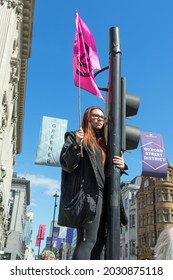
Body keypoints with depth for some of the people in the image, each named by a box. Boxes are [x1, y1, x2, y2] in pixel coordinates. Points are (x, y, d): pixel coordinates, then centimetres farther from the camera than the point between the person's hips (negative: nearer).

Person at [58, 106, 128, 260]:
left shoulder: (103, 143, 24)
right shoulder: (75, 136, 6)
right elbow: (66, 165, -5)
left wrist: (121, 166, 1)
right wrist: (77, 145, -20)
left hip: (101, 195, 7)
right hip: (86, 193, -7)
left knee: (99, 241, 4)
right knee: (89, 239, -15)